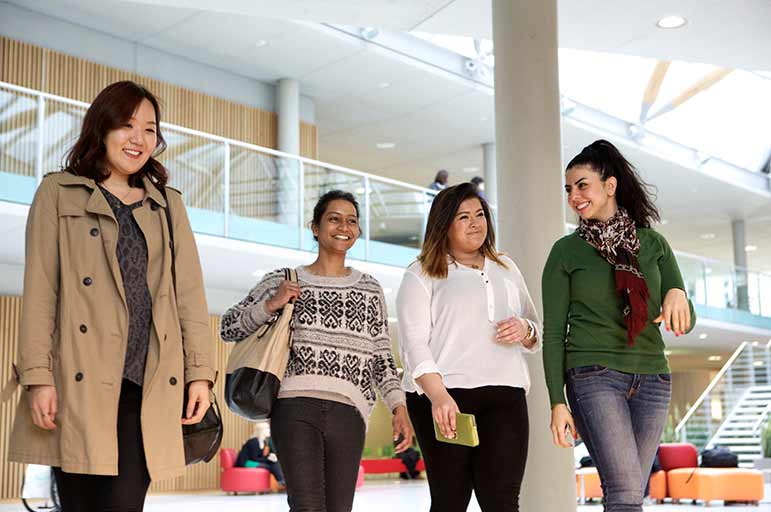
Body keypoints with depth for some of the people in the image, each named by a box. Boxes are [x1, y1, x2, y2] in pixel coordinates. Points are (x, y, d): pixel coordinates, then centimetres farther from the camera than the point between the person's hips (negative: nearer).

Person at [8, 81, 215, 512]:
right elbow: (40, 290, 1)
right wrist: (38, 375, -8)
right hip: (80, 382, -2)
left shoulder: (168, 204, 19)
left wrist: (199, 372, 2)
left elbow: (190, 294, 13)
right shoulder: (59, 193, 9)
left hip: (148, 383, 2)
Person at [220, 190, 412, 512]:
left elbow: (382, 357, 16)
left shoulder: (370, 290, 18)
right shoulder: (283, 282, 12)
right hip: (295, 405, -2)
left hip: (347, 411, 2)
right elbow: (228, 329, 11)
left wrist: (399, 406, 4)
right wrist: (270, 304, -4)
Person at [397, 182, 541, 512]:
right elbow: (414, 343, -4)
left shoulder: (506, 269, 24)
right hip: (443, 397, -3)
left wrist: (524, 331, 1)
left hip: (505, 394, 3)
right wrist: (437, 395, -20)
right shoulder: (421, 275, 8)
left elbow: (537, 334, 26)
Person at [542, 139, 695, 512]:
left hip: (651, 379, 3)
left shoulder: (653, 243, 9)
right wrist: (557, 402, -6)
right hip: (595, 375, -3)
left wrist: (677, 294, -17)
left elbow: (685, 322, 6)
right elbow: (553, 332, 2)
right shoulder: (566, 251, 3)